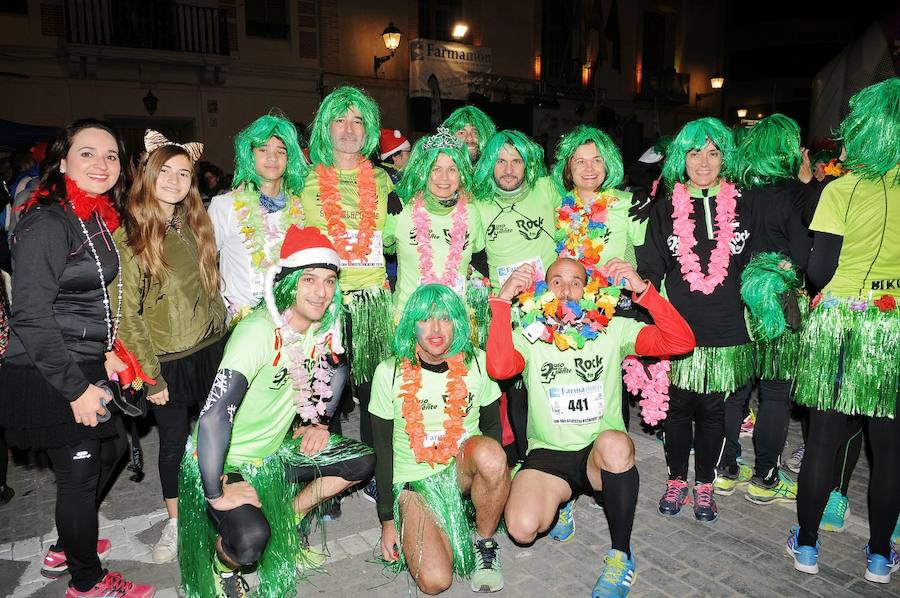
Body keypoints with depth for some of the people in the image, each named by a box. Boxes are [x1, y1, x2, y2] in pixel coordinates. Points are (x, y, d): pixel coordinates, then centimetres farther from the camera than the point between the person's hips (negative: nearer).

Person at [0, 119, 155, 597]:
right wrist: (76, 387, -22)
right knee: (80, 471, 4)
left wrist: (105, 353, 10)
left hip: (86, 367, 9)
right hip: (49, 377, -9)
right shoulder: (48, 222, -19)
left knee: (111, 448, 21)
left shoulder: (98, 218, 8)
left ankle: (64, 550, 43)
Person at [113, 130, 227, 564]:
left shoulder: (194, 225, 2)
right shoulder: (127, 239, -13)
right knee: (173, 442, 11)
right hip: (168, 361, -4)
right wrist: (151, 377, -11)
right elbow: (127, 316, -12)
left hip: (213, 349, 4)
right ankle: (174, 521, 33)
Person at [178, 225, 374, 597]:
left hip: (277, 450, 7)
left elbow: (334, 371, 14)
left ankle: (289, 520, 18)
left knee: (362, 462, -1)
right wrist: (216, 493, -28)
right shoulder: (258, 333, -31)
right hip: (227, 462, -7)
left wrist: (319, 422, 3)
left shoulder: (324, 326, -8)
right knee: (250, 542, -30)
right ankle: (223, 564, 8)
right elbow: (214, 416, -35)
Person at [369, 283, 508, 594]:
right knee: (434, 581, -20)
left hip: (464, 470, 2)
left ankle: (485, 543, -6)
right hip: (414, 481, -1)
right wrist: (387, 521, -2)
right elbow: (382, 451, -4)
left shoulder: (477, 363, -6)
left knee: (489, 452, -34)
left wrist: (495, 476, -8)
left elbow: (492, 425, 6)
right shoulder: (390, 373, -10)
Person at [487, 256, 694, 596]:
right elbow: (499, 368, -22)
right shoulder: (529, 336, 0)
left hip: (605, 455, 0)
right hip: (548, 455, 0)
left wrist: (643, 290, -19)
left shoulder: (612, 330, 2)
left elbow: (681, 342, -10)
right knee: (522, 529, -26)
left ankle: (621, 554, -11)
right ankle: (561, 501, 14)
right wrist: (503, 300, -23)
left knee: (614, 443, -37)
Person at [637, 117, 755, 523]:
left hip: (726, 329, 1)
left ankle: (704, 483, 28)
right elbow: (650, 269, 2)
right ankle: (677, 479, 27)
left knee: (713, 409, 9)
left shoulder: (741, 206, 8)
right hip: (677, 328, -1)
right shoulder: (665, 208, 5)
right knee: (678, 406, 7)